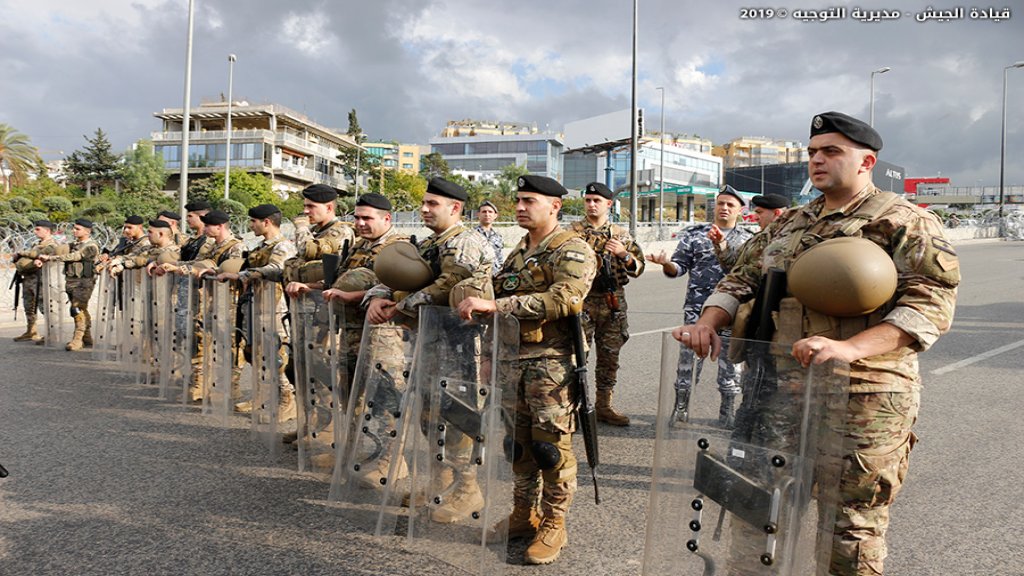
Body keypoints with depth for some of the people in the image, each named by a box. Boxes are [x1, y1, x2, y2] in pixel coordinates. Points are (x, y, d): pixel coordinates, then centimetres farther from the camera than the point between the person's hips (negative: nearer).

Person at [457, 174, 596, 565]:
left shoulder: (572, 251, -10)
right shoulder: (519, 251, 17)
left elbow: (561, 299, -26)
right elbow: (497, 292, 22)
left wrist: (494, 305, -30)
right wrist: (474, 301, 0)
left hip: (552, 361, -7)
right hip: (515, 357, 8)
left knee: (551, 445, 0)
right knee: (518, 441, 15)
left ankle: (553, 525, 16)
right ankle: (523, 515, 30)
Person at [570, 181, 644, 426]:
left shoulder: (621, 234, 10)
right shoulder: (573, 231, 3)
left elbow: (639, 268, 8)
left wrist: (624, 254, -10)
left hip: (613, 304, 3)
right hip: (582, 302, -3)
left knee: (609, 358, 10)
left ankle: (604, 406, 22)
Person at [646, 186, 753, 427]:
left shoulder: (747, 240, 9)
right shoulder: (695, 234, 9)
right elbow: (680, 267, 6)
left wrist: (722, 247, -20)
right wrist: (666, 263, -16)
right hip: (697, 310, 0)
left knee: (730, 368, 8)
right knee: (687, 364, 2)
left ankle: (727, 419, 21)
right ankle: (680, 414, 14)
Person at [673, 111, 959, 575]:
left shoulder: (905, 223, -4)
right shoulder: (789, 224, 16)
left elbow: (932, 303, -15)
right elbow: (743, 279, 18)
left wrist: (850, 348, -31)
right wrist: (707, 324, -3)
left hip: (862, 402, -6)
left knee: (851, 527, 5)